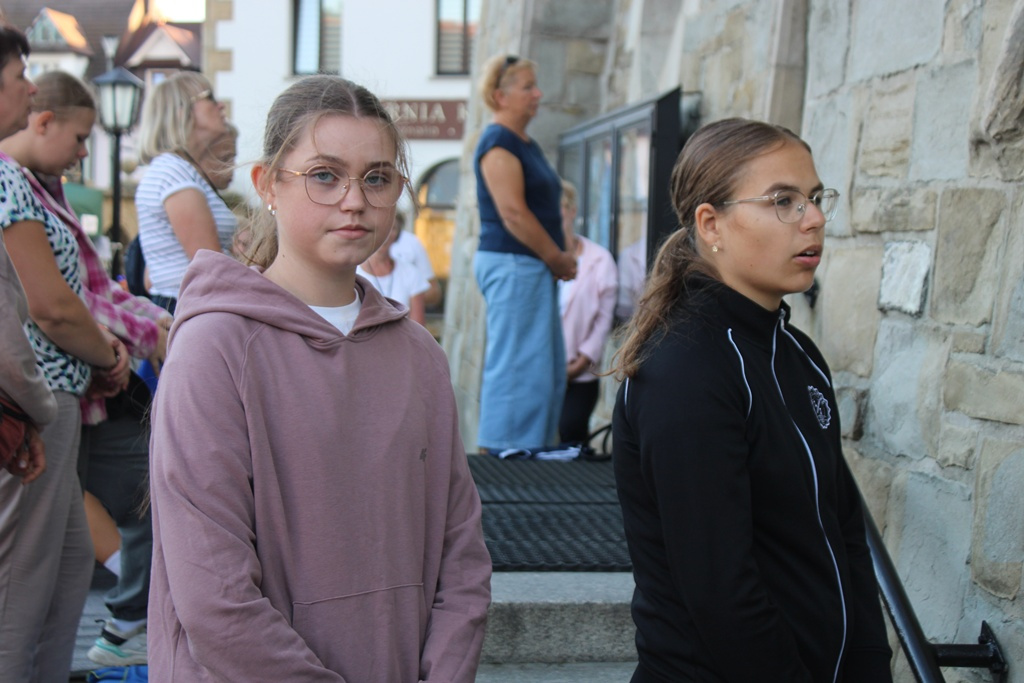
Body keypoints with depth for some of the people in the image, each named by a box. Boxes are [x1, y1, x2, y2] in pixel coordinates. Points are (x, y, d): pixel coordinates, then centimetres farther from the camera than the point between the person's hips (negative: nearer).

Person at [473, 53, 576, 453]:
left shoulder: (526, 144, 19)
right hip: (511, 264, -10)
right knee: (516, 365, -8)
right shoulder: (498, 143, -11)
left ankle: (533, 451, 19)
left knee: (548, 369, 12)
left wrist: (558, 259, 7)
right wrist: (558, 259, -12)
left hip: (533, 267, 10)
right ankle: (500, 451, -2)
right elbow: (513, 213, -19)